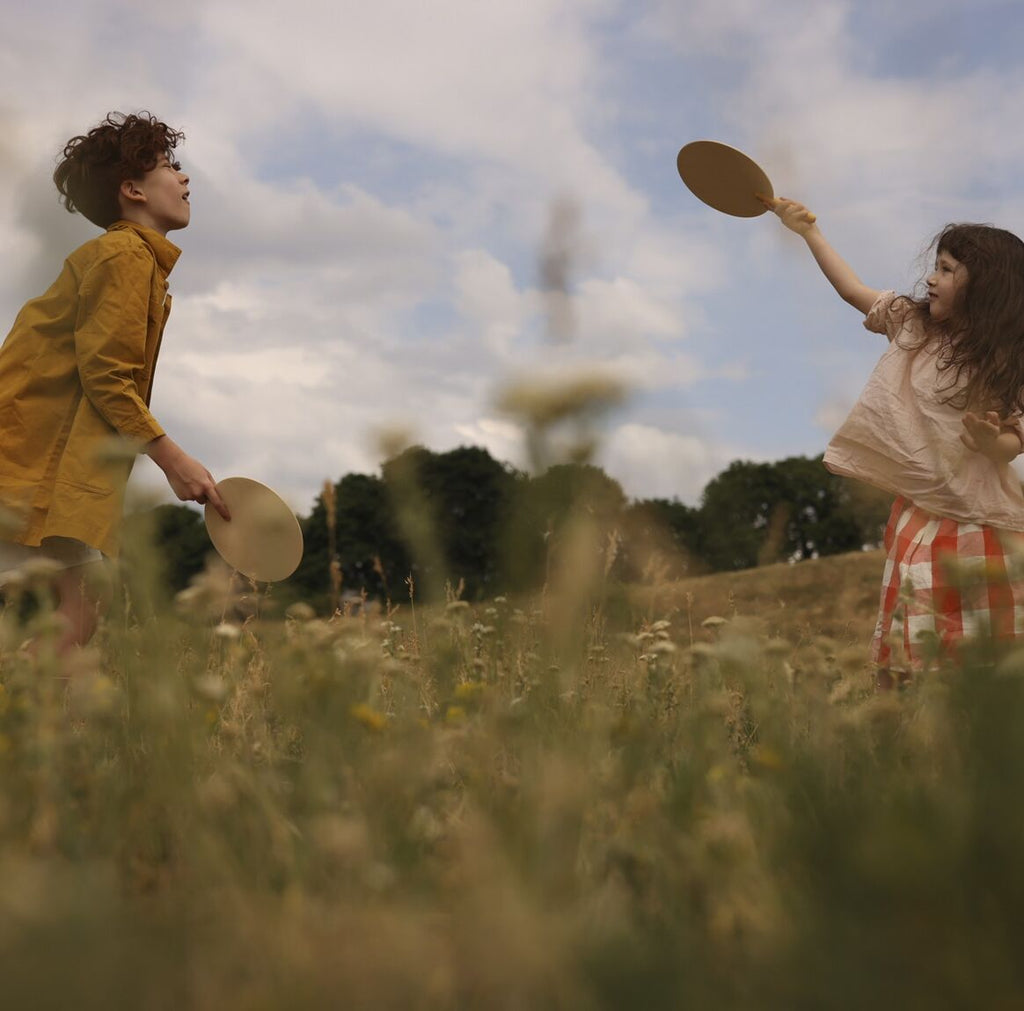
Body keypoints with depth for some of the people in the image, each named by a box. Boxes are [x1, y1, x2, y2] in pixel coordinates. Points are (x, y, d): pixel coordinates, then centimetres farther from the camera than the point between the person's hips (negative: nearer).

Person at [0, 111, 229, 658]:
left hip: (57, 455, 10)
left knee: (86, 596, 4)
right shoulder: (125, 255, -9)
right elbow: (106, 375, -16)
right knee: (78, 602, -16)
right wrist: (173, 459, -16)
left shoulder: (135, 256, 21)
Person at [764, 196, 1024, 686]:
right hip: (921, 512, 3)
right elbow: (854, 289, 16)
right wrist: (810, 231, 17)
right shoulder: (911, 322, 6)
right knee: (913, 643, -2)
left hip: (980, 522, -3)